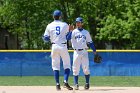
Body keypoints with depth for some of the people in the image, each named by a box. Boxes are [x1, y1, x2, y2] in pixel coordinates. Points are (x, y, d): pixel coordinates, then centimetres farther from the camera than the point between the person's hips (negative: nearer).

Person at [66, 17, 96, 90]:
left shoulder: (86, 32, 12)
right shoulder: (73, 32, 4)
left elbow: (90, 42, 14)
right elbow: (67, 38, -14)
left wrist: (94, 51, 8)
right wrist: (70, 31, -24)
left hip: (84, 52, 1)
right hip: (76, 52, -1)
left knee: (86, 69, -5)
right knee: (75, 69, -1)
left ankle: (87, 83, 7)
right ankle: (76, 84, 5)